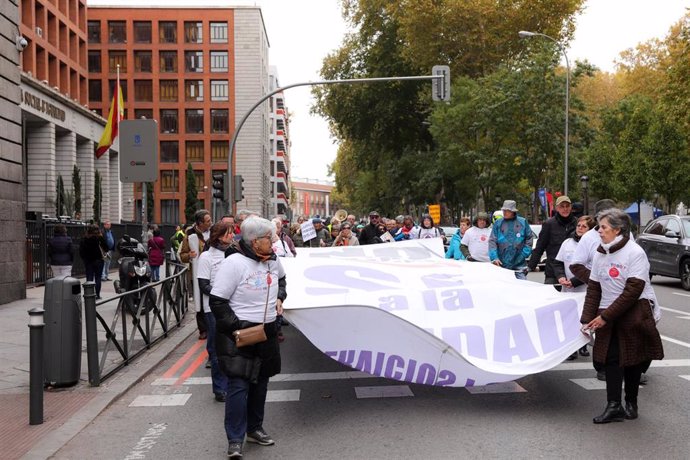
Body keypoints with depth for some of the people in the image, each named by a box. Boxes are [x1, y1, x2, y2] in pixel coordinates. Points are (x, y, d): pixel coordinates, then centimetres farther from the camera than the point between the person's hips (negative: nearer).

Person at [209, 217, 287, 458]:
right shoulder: (234, 263, -19)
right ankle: (235, 441, 3)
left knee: (260, 381, 16)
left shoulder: (273, 260, 4)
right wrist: (237, 327, -22)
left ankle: (254, 429, 33)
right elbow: (217, 302, -18)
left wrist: (280, 297, 11)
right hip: (239, 334, -7)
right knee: (238, 384, -8)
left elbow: (281, 278, 29)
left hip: (267, 332, 7)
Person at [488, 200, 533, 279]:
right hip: (502, 263, 0)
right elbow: (492, 241, -1)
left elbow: (529, 239, 9)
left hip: (519, 264, 0)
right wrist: (494, 257, -13)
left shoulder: (523, 222, 5)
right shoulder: (498, 223, 4)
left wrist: (524, 254, -2)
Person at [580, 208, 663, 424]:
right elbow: (593, 289, 9)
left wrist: (605, 316, -17)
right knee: (612, 359, -3)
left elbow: (633, 291, -17)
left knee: (633, 359, 3)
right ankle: (614, 406, -2)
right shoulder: (600, 254, 7)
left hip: (635, 312, -5)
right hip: (609, 316, 5)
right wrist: (587, 319, 1)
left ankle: (631, 403, 18)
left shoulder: (635, 253, -12)